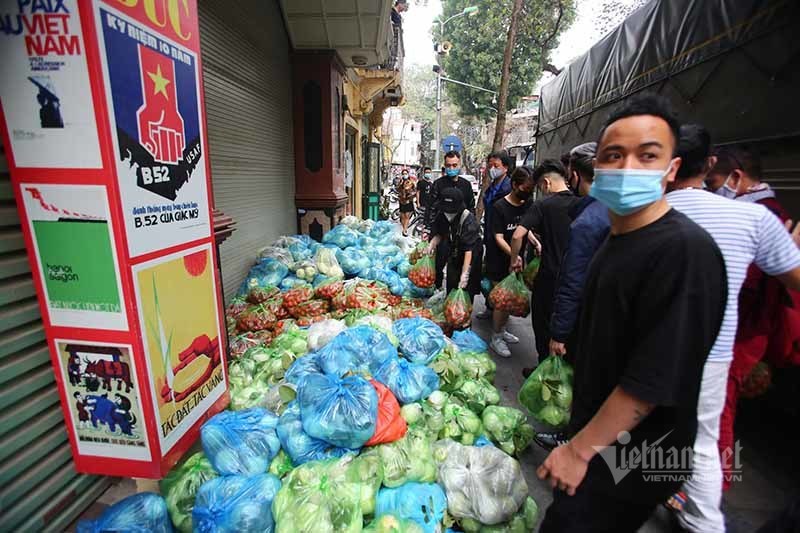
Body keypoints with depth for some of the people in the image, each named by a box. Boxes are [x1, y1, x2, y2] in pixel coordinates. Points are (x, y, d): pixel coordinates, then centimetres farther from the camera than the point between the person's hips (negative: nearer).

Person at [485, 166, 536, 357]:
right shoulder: (499, 207, -14)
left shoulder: (527, 204, 4)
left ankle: (502, 330, 35)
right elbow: (499, 238, -17)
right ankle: (496, 338, 17)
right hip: (500, 262, -6)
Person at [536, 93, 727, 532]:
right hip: (598, 431, 8)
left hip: (632, 457, -8)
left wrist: (579, 449, -19)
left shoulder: (686, 251, -25)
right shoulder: (615, 238, 3)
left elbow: (656, 380, -26)